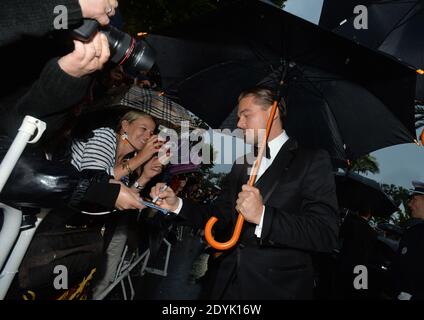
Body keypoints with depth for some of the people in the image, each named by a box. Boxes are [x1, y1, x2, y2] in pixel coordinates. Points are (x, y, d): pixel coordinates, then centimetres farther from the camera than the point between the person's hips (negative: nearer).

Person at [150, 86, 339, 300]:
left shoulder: (312, 160, -7)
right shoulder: (241, 165, 14)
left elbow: (326, 234, -17)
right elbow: (220, 216, 15)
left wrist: (262, 215, -26)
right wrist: (177, 205, 1)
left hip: (278, 288, -5)